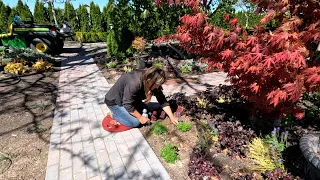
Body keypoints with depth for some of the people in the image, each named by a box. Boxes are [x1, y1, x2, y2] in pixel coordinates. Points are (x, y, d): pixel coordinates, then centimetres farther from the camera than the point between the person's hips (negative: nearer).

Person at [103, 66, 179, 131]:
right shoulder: (134, 84, -40)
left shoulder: (151, 82, -16)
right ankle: (116, 116, 7)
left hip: (130, 99, 8)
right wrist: (140, 117, -19)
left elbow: (162, 100, -11)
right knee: (135, 122, -15)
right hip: (114, 101, -7)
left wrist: (172, 116, -10)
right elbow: (128, 105, -30)